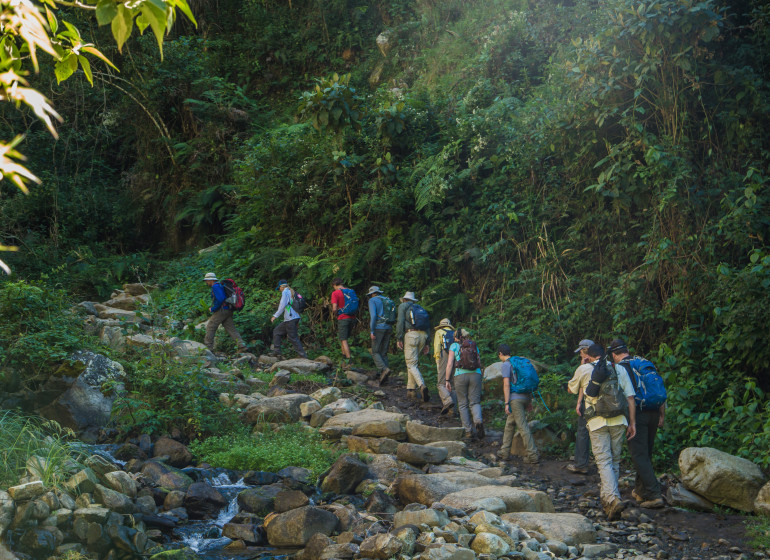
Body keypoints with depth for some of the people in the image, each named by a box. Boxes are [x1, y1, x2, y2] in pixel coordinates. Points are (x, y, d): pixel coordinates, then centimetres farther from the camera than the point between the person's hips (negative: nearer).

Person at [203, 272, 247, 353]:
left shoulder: (215, 286, -10)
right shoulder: (220, 285, 22)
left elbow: (220, 299, -22)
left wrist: (213, 309, -12)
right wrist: (213, 308, 21)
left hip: (221, 310, -9)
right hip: (228, 311, 9)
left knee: (210, 327, 1)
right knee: (231, 329, 4)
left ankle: (208, 347, 5)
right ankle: (241, 345, -6)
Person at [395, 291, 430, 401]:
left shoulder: (403, 306, 12)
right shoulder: (420, 308, 27)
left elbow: (400, 322, -2)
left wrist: (399, 339, -5)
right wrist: (426, 343, 19)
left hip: (411, 334, -6)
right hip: (423, 335, 6)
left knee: (411, 364, -9)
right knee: (413, 362, 16)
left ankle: (422, 386, -30)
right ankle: (411, 390, 13)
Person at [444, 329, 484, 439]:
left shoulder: (454, 346, 7)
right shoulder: (474, 346, 18)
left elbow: (449, 364, -1)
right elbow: (479, 363, 18)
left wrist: (447, 380, 3)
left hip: (460, 376, -2)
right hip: (475, 375, 2)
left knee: (463, 404, 7)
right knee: (475, 402, 2)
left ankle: (468, 430, 2)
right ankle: (478, 421, -26)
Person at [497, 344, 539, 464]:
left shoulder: (505, 365, -7)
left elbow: (506, 385, -14)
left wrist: (507, 403, -14)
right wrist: (530, 399, 22)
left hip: (515, 398, -8)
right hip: (526, 397, 8)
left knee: (523, 427, -6)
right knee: (509, 423, 18)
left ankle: (533, 456, -7)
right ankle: (505, 452, 23)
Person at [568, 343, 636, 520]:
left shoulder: (584, 369, 4)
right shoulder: (619, 369, 11)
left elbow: (571, 389, 22)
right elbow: (630, 398, 6)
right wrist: (632, 423, 10)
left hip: (597, 422, -3)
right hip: (619, 420, 3)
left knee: (604, 461, -5)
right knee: (615, 460, 15)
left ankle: (613, 498, -22)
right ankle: (607, 495, 22)